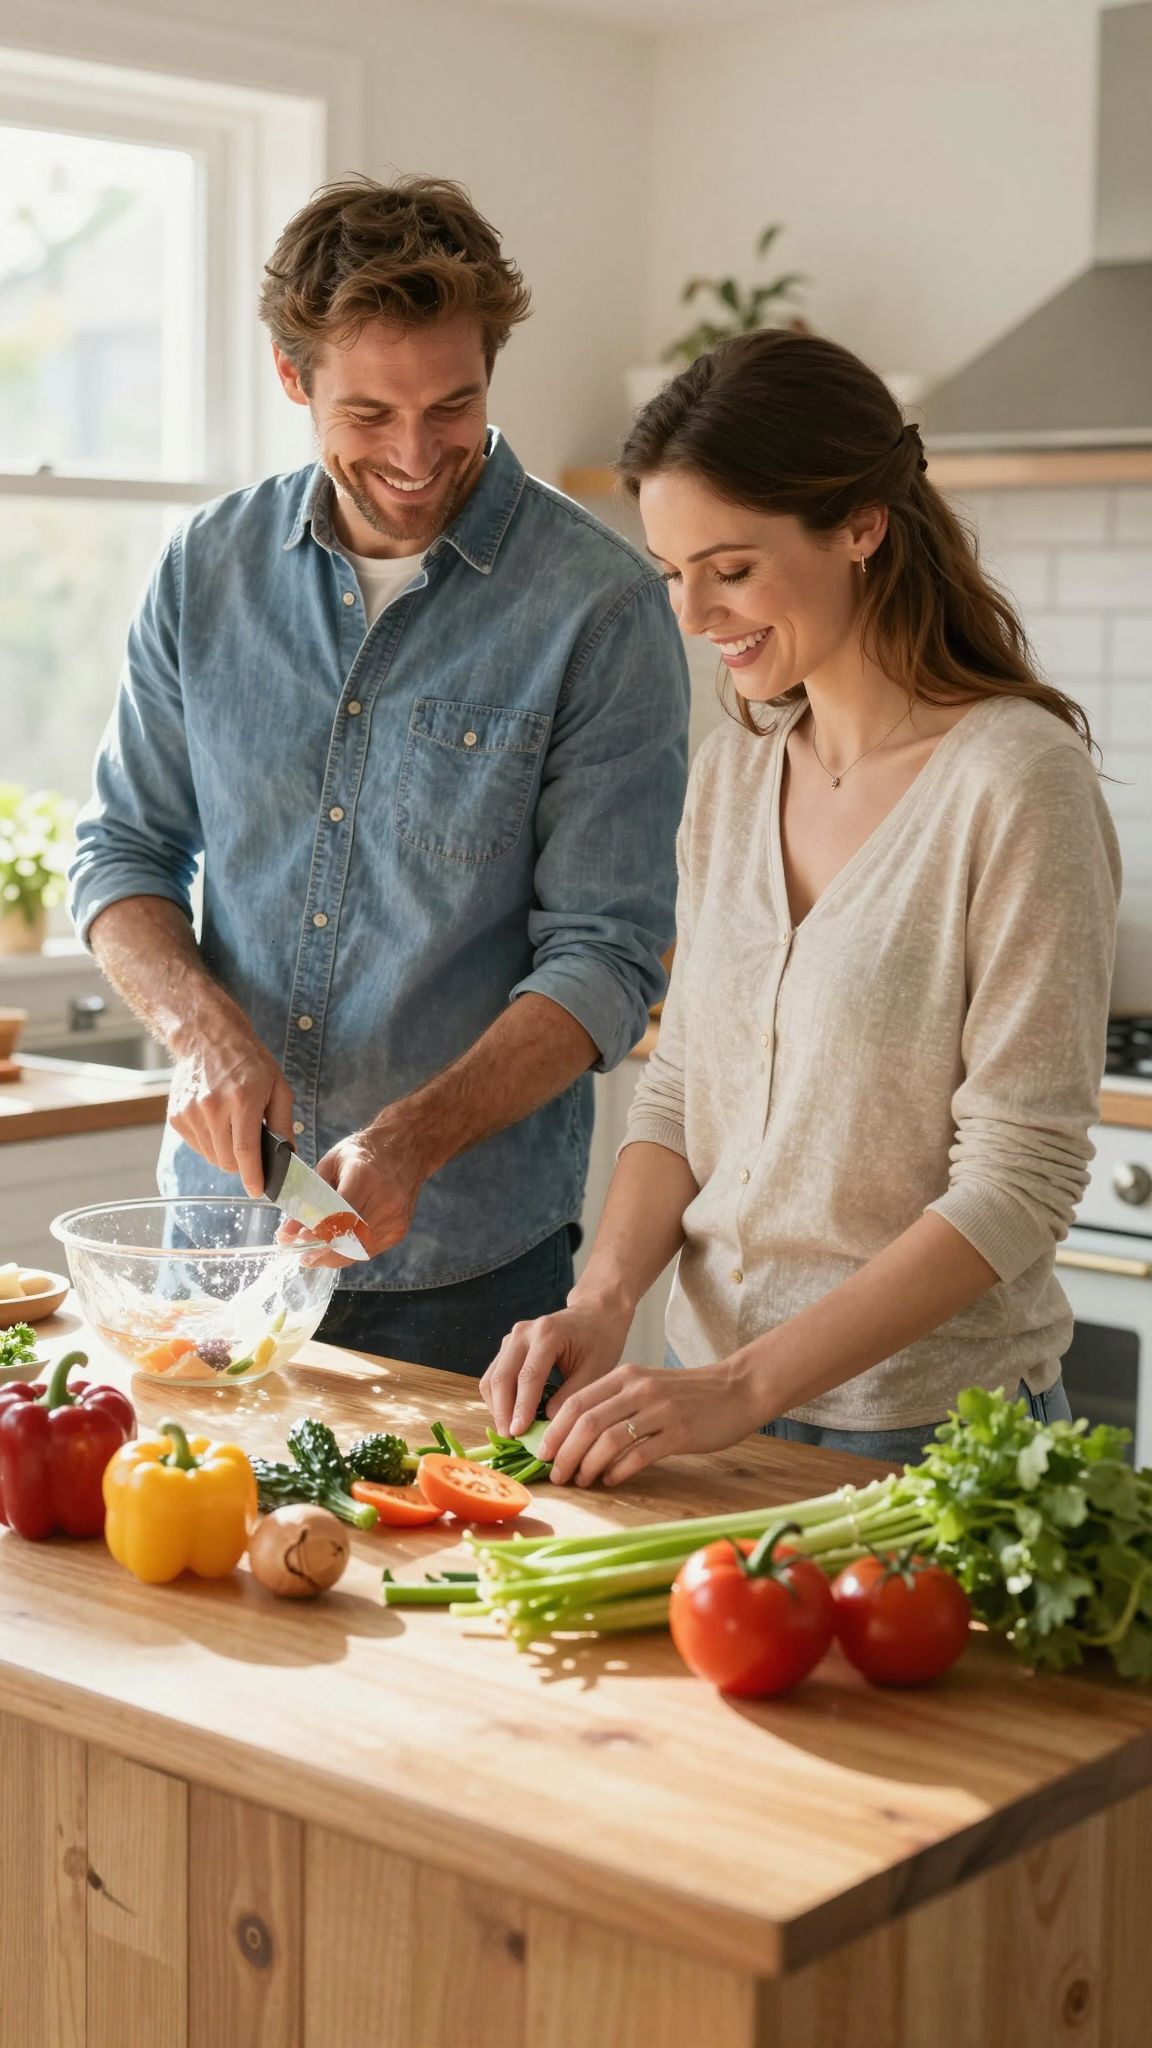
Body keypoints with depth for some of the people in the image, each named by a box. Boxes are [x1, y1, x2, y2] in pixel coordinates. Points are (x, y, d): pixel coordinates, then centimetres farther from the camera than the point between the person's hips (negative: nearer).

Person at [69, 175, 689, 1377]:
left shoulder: (601, 610, -11)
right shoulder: (208, 570, 3)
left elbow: (606, 958, -12)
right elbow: (121, 852, 8)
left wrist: (417, 1136, -26)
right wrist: (201, 1028, -12)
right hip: (219, 1223, 4)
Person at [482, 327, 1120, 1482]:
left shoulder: (1015, 780, -16)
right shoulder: (733, 768, 5)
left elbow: (1021, 1178, -19)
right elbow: (680, 1088, 9)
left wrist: (745, 1386, -22)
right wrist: (605, 1297, -8)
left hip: (926, 1431, -5)